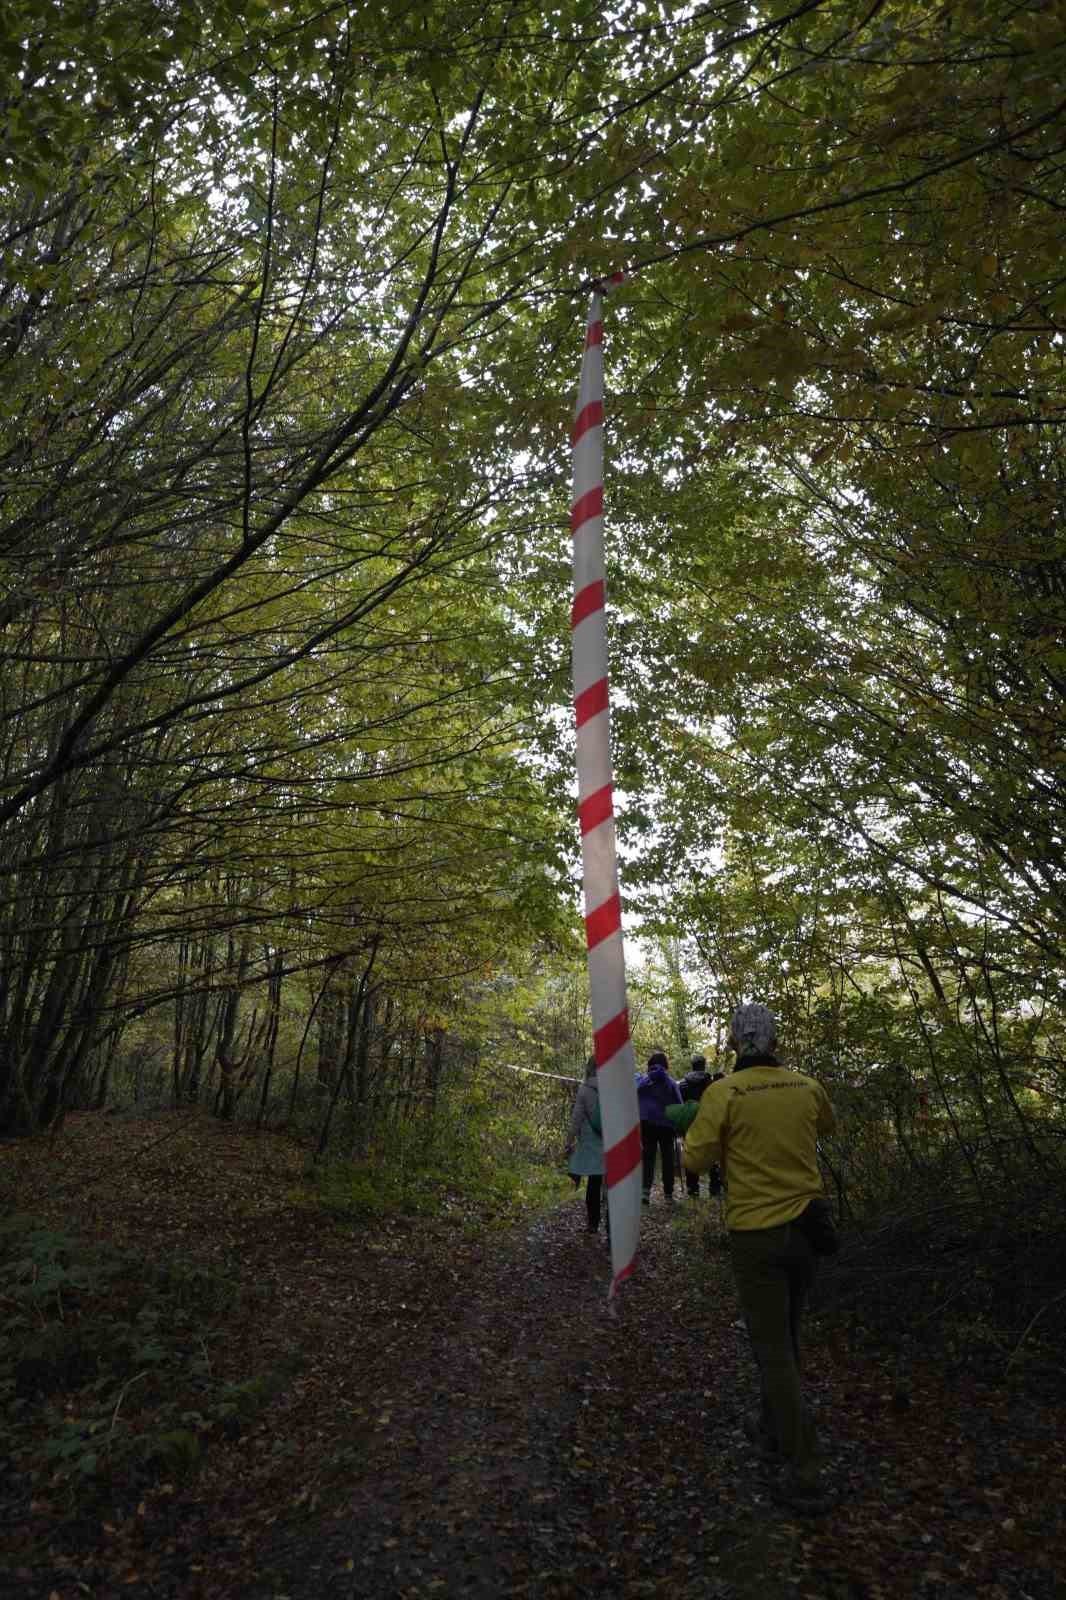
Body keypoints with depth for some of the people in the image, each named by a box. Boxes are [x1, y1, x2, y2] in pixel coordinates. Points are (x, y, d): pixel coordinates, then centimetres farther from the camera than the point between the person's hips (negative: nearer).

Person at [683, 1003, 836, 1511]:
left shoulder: (723, 1093, -18)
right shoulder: (807, 1087, -3)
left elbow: (695, 1161, -11)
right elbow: (827, 1125, 20)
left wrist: (700, 1129, 7)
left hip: (756, 1234, -5)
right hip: (806, 1226, 5)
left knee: (774, 1350, 6)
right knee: (784, 1335, 24)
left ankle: (802, 1473, 10)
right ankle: (772, 1426, 41)